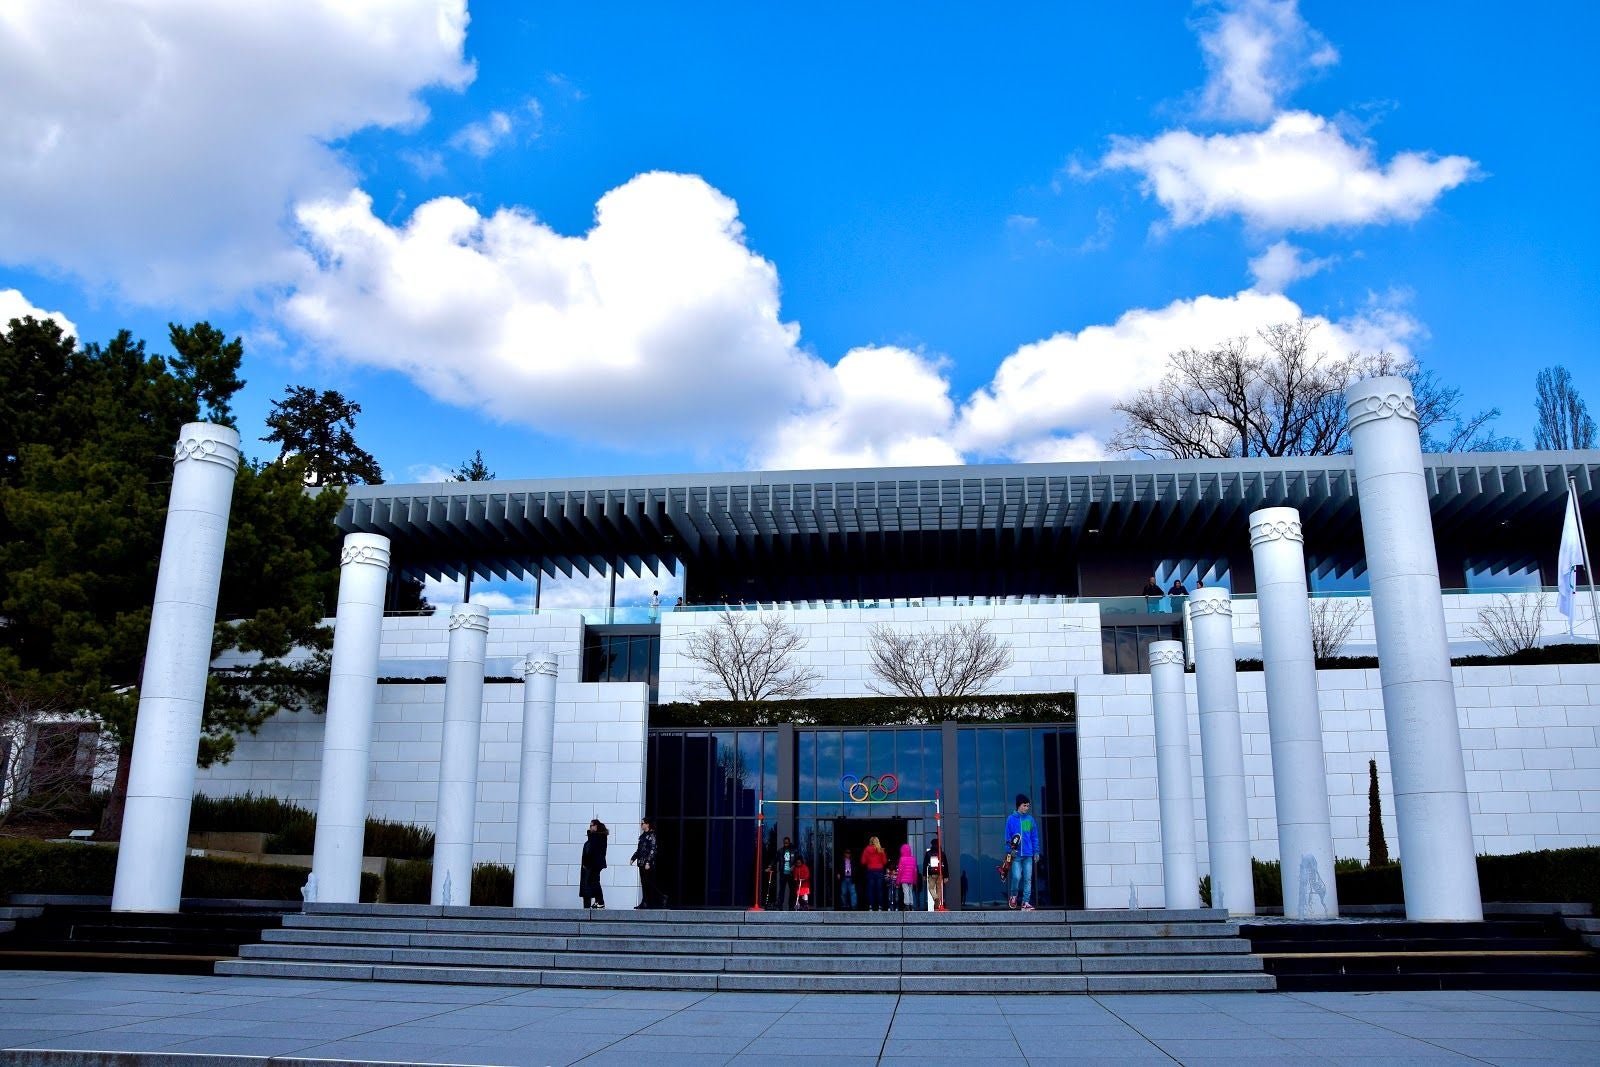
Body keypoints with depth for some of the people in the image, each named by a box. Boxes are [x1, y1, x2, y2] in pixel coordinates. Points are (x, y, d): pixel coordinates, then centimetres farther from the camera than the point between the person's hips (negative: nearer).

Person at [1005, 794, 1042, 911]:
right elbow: (1008, 836, 3)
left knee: (1028, 879, 1)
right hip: (1016, 854, -3)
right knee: (1017, 877, -12)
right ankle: (1014, 896, 13)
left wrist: (1036, 852, 7)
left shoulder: (1030, 819, 10)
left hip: (1028, 854, 3)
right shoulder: (1011, 819, 2)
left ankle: (1026, 902, 6)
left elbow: (1034, 837, 12)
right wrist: (1010, 849, -8)